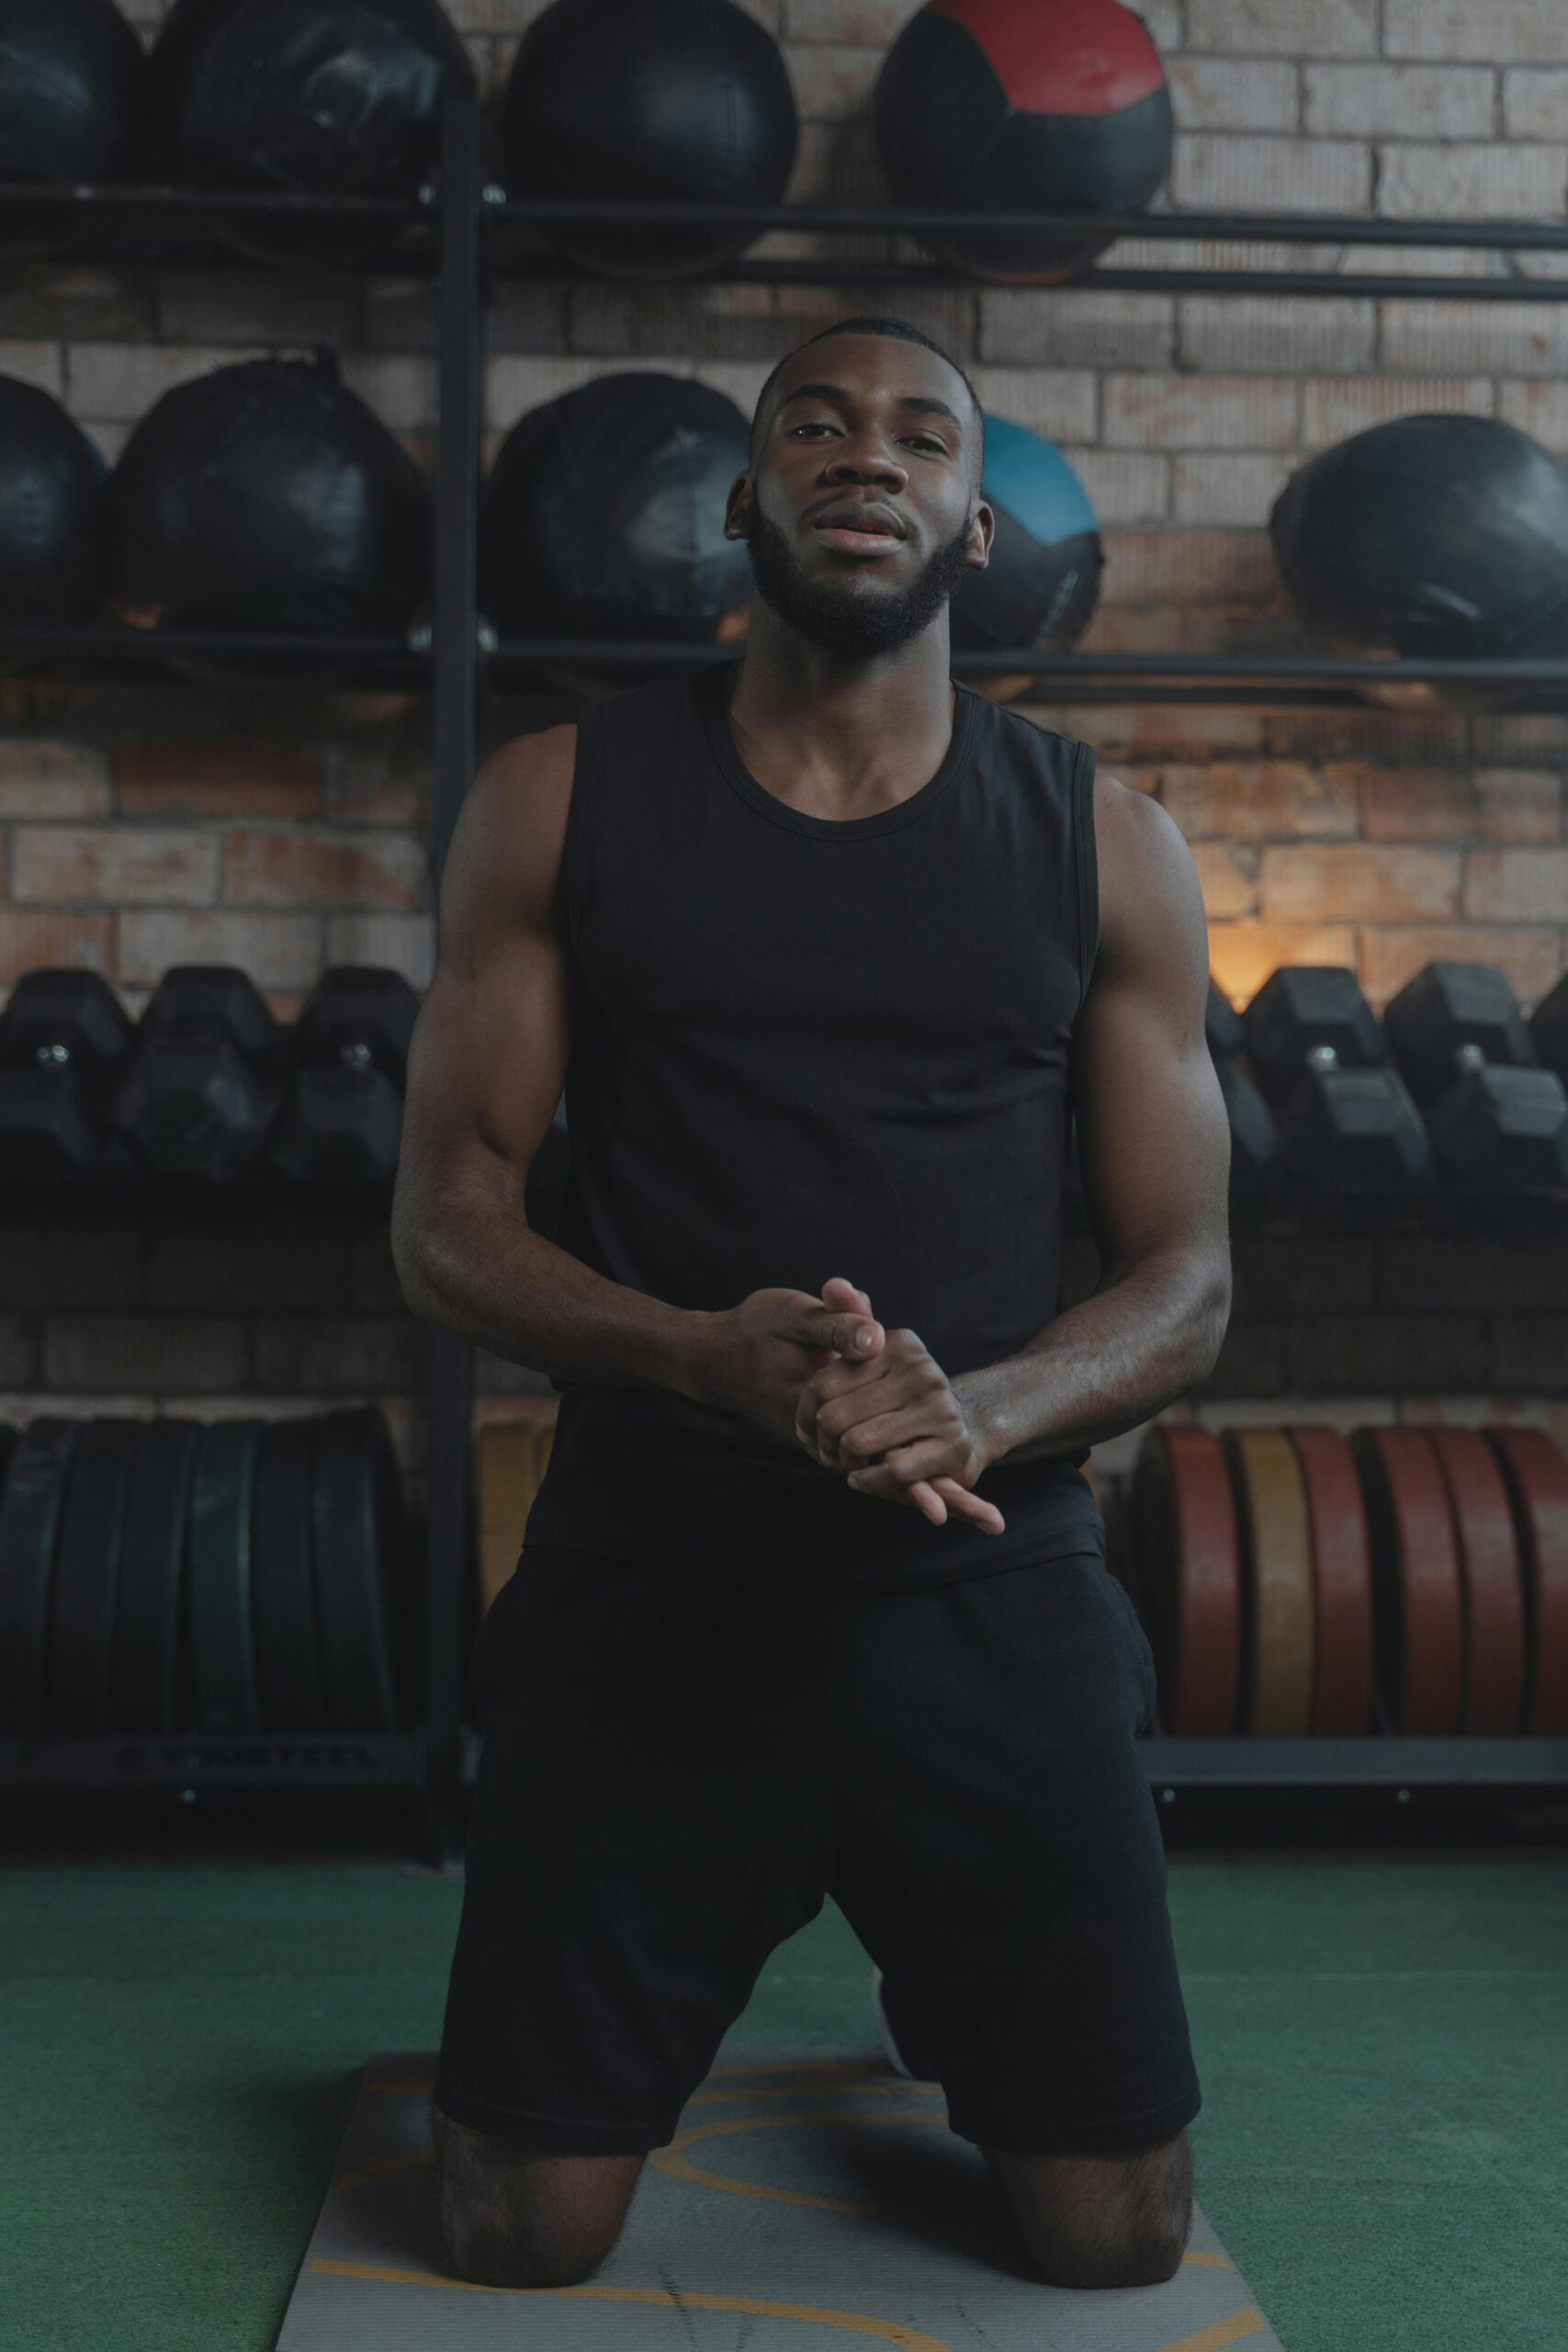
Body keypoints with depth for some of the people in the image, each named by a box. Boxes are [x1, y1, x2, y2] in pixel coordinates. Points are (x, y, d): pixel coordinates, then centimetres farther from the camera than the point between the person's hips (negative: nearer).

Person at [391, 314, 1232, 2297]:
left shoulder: (1104, 849, 3)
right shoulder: (562, 801, 1)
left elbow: (1185, 1282, 3)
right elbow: (445, 1221, -1)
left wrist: (977, 1413, -20)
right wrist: (710, 1355, -21)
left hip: (991, 1594, 1)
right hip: (648, 1575, 0)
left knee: (1118, 2239, 5)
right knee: (520, 2239, 2)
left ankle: (940, 2009, 39)